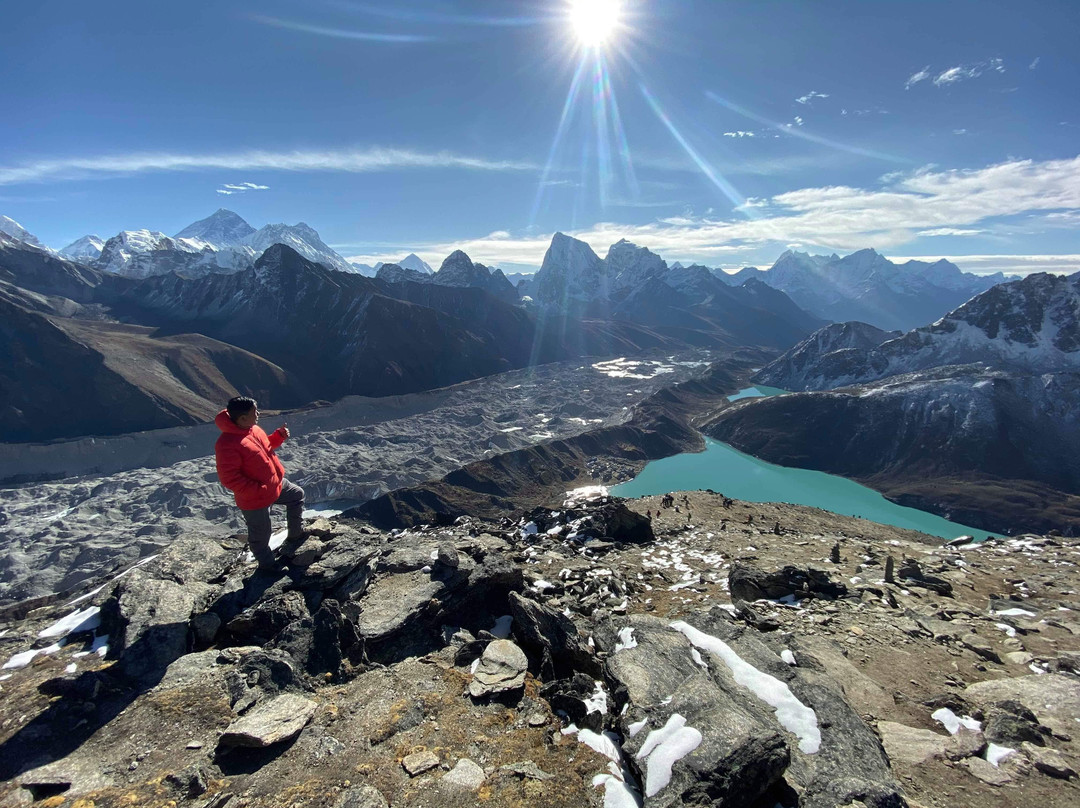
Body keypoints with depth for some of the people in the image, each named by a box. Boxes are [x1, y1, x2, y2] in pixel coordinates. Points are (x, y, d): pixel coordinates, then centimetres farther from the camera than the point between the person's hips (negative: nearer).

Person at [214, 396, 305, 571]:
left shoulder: (252, 428, -5)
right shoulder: (227, 444, -32)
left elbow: (266, 446, 14)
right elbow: (229, 479, -30)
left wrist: (279, 435, -5)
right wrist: (258, 489, -30)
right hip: (254, 498, -9)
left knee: (297, 494, 27)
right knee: (260, 534, 13)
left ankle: (295, 536, 41)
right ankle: (266, 563, 40)